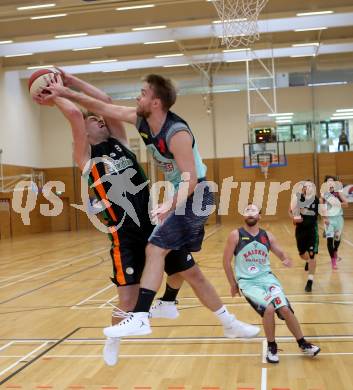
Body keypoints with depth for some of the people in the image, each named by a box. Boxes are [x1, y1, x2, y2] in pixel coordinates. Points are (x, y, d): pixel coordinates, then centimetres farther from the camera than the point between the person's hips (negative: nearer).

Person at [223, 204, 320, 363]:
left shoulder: (267, 236, 6)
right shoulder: (235, 235, -5)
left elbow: (281, 253, 15)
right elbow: (226, 261, 0)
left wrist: (287, 260, -9)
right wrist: (233, 284, 3)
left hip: (266, 277, 3)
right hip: (247, 281, -3)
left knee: (285, 309, -11)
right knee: (269, 309, -25)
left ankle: (303, 344, 13)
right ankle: (271, 347, -1)